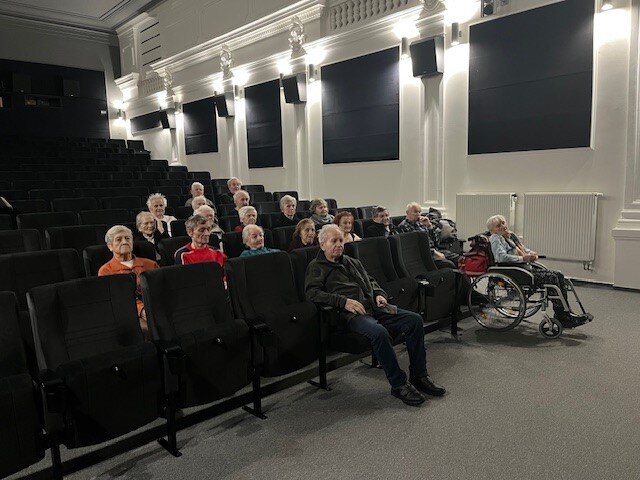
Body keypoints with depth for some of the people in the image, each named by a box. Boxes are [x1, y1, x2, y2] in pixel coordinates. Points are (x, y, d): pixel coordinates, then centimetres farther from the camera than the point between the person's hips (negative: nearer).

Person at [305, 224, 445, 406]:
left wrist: (379, 294, 11)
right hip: (352, 314, -7)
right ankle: (398, 384, -20)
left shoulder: (352, 262, 29)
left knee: (414, 319, -12)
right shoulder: (316, 267, 8)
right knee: (379, 332, -36)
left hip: (374, 307, 7)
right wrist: (344, 301, -17)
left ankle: (419, 376, -4)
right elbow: (312, 292, -8)